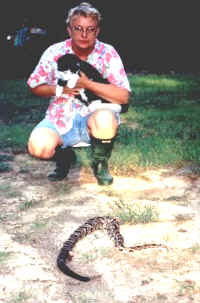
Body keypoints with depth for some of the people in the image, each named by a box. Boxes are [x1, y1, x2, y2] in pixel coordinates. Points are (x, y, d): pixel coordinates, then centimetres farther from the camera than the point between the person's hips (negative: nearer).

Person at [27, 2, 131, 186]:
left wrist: (86, 84, -23)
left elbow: (123, 97, -16)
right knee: (38, 147, -27)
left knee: (105, 120, -37)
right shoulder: (55, 52, -2)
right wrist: (59, 89, -13)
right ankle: (64, 156, 12)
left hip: (95, 117, -1)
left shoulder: (108, 54, -7)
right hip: (60, 119, 1)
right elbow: (35, 87, 7)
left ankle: (100, 163, -2)